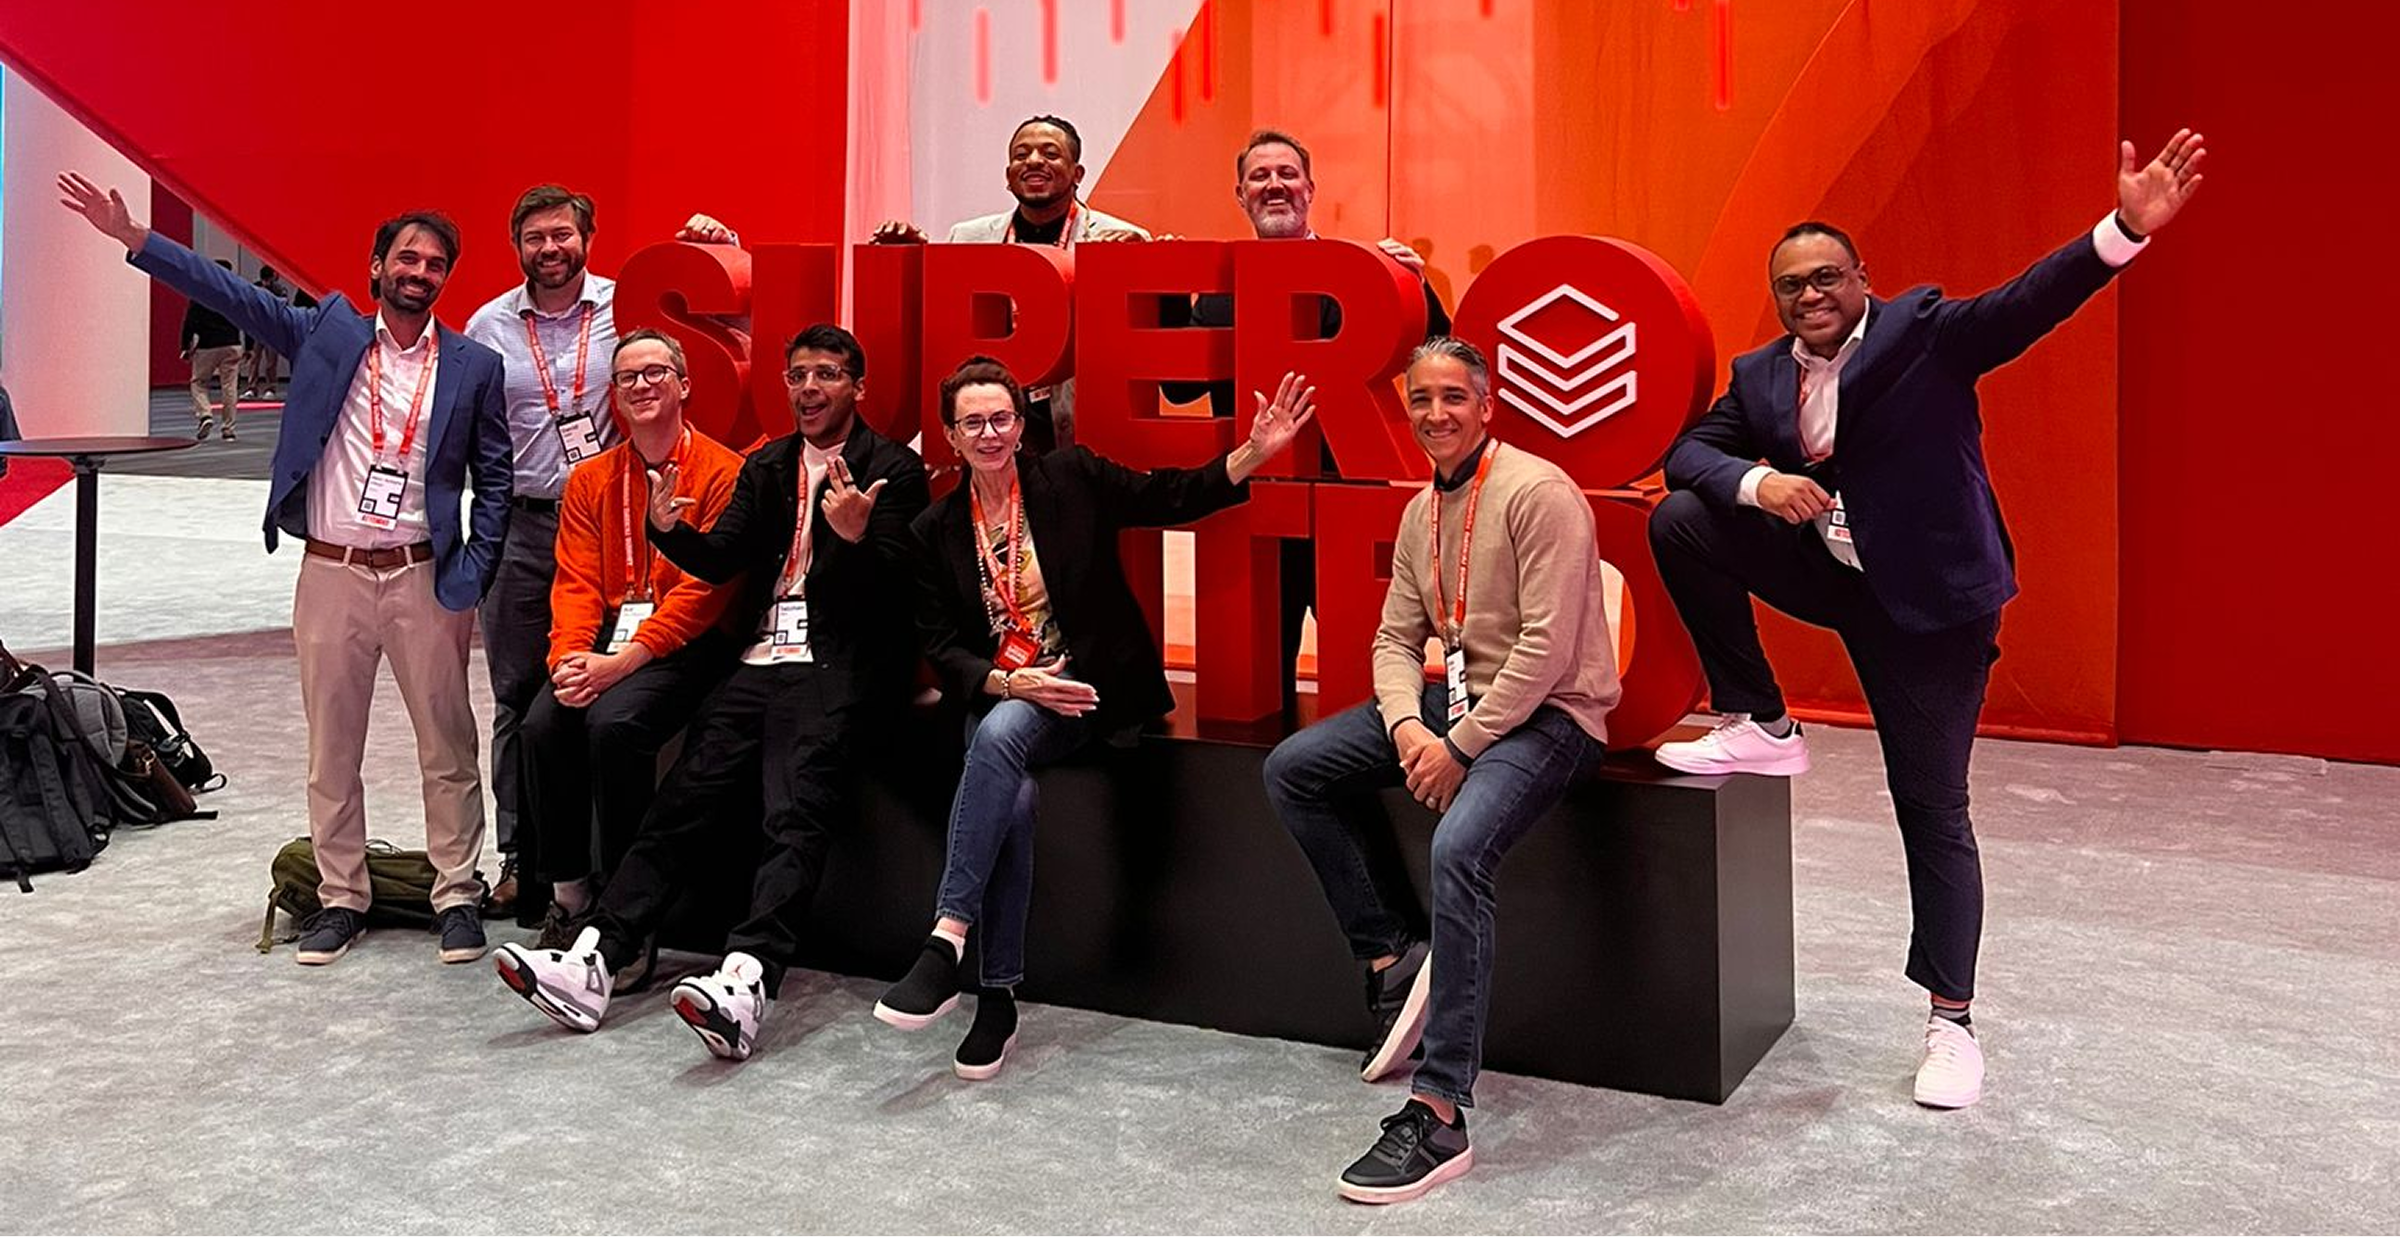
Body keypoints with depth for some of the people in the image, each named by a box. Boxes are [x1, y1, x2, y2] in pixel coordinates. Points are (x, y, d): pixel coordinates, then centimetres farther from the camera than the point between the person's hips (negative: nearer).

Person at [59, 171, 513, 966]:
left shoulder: (474, 366, 2)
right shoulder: (328, 334, 6)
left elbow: (493, 479, 3)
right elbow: (233, 296, 1)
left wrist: (471, 578, -4)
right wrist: (133, 238, -10)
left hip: (425, 576, -1)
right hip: (332, 572, 2)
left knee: (447, 745, 3)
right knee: (332, 748, 9)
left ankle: (458, 895, 15)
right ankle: (341, 899, 20)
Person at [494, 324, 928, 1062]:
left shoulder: (894, 470, 5)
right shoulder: (765, 467, 22)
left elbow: (891, 586, -6)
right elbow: (719, 559, 11)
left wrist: (854, 537, -26)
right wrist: (669, 528, -9)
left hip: (841, 669, -5)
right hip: (762, 662, 6)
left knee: (795, 816, -24)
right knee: (682, 798, -10)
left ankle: (747, 983, -39)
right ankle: (597, 960, -17)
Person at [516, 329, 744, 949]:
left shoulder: (721, 471, -3)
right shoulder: (590, 479, 16)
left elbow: (705, 588, -12)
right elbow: (576, 582, 8)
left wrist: (621, 663, -20)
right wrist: (568, 658, -12)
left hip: (688, 642, -5)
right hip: (608, 636, 5)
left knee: (615, 720, -31)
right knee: (543, 723, -22)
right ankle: (568, 897, -6)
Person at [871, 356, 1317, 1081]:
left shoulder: (1073, 479, 3)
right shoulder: (935, 531, 9)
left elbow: (1178, 497, 1)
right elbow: (940, 647, 5)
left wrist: (1259, 450, -13)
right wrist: (1011, 682, -13)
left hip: (1082, 689, -2)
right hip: (994, 695, 2)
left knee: (1001, 734, -34)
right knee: (1012, 797, -30)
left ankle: (949, 940, -35)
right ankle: (997, 999, -22)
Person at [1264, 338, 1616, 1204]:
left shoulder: (1538, 493, -14)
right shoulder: (1420, 512, 12)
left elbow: (1547, 647, -20)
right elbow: (1395, 638, 11)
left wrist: (1461, 748, -20)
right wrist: (1407, 726, -10)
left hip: (1545, 712, -9)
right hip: (1453, 700, 9)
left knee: (1458, 849, -34)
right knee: (1291, 772, 1)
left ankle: (1439, 1116, -29)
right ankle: (1390, 958, 5)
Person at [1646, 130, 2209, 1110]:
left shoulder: (1923, 329, -7)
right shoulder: (1759, 375, 6)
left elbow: (2027, 304, -21)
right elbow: (1687, 451, 0)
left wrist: (2127, 228, -38)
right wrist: (1757, 483, -22)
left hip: (1924, 597, -4)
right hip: (1821, 572, 4)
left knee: (1932, 810, 0)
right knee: (1678, 524, -11)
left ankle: (1952, 1022, 14)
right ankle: (1758, 729, 0)